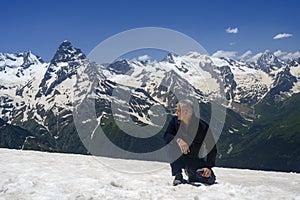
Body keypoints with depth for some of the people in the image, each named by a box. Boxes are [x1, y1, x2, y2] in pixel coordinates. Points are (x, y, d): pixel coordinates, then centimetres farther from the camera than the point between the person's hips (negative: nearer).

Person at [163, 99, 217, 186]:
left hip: (196, 160, -1)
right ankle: (178, 176, -16)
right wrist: (178, 140, -41)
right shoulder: (175, 121, -9)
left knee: (210, 180, -21)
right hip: (179, 159, 1)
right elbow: (166, 136, -20)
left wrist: (209, 167, -22)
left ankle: (191, 172, 13)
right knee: (174, 143, -30)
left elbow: (212, 148, -13)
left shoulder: (202, 126, -17)